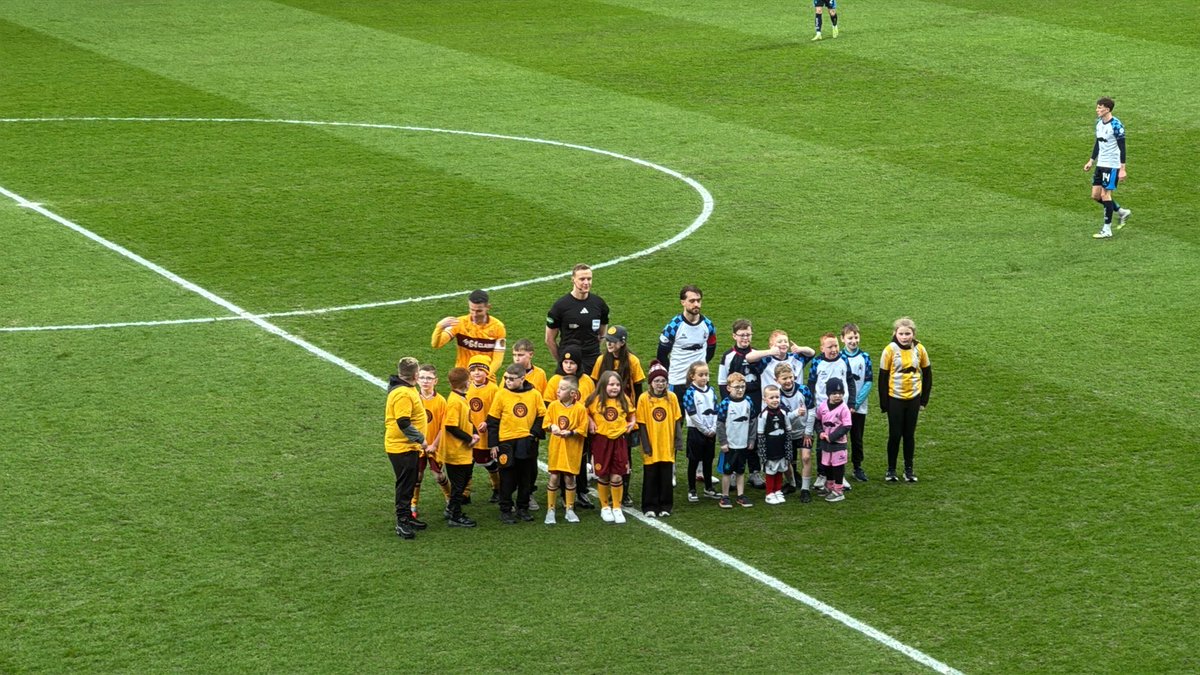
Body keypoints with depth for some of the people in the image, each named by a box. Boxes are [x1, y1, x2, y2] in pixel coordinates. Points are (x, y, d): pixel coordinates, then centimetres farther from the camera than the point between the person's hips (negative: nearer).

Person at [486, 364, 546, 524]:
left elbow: (542, 416, 8)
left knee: (527, 478, 9)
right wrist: (493, 444, -3)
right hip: (507, 443, -2)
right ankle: (505, 511, 11)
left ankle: (523, 509, 22)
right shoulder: (501, 395, -4)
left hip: (528, 443, 2)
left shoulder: (535, 394, -1)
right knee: (507, 479, 2)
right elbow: (493, 420, -1)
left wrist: (535, 432, -7)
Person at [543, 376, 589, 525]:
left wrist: (570, 432, -21)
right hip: (556, 447, 2)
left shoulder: (580, 409, -10)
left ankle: (570, 510, 19)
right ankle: (550, 510, 11)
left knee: (569, 478, 6)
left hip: (572, 449, -2)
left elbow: (582, 429, -7)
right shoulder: (553, 405, -2)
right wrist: (552, 427, -15)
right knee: (554, 477, 2)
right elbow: (546, 423, 5)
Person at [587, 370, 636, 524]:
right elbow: (585, 413, 8)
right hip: (601, 441, -1)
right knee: (602, 476, 7)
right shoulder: (595, 400, -4)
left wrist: (632, 422, -1)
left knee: (617, 477, 0)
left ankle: (617, 508, 12)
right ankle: (605, 507, 22)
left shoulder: (624, 401, 2)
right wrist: (590, 423, -8)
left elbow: (632, 414, 17)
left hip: (619, 441, 1)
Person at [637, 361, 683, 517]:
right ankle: (650, 508, 13)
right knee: (650, 477, 4)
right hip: (652, 447, -2)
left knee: (666, 477, 7)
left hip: (667, 446, 2)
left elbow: (677, 421, 5)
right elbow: (641, 424, -4)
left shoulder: (672, 397, 1)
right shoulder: (644, 399, -5)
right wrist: (646, 445, -8)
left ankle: (665, 507, 17)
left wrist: (678, 441, -1)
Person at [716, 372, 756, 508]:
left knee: (741, 471, 14)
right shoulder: (725, 404, -13)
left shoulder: (748, 402, 0)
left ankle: (741, 496, 22)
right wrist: (723, 442, -11)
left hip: (744, 445, 4)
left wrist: (752, 440, 6)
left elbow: (752, 422, 7)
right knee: (727, 471, 5)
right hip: (729, 445, -4)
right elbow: (720, 424, -10)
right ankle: (725, 497, 13)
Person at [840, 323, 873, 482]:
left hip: (859, 407, 1)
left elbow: (869, 382, -1)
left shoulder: (864, 357, 0)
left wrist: (856, 403, -10)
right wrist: (846, 404, -11)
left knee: (857, 438, 10)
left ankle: (858, 467, 22)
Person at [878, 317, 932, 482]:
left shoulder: (919, 349, -4)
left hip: (913, 398, 2)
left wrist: (924, 399, 7)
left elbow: (927, 374, 8)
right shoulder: (890, 350, -12)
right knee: (895, 435, 3)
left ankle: (909, 469, 20)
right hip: (895, 399, -2)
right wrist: (884, 403, -7)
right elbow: (883, 377, -7)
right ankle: (891, 470, 16)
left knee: (909, 435, 10)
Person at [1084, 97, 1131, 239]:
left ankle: (1107, 230, 2)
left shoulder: (1116, 125, -17)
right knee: (1096, 195, 8)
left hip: (1112, 165, -8)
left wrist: (1122, 169, -18)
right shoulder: (1099, 123, 7)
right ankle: (1121, 212, 27)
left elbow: (1122, 148, -16)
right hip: (1100, 164, 8)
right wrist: (1091, 161, 19)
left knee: (1105, 194, -7)